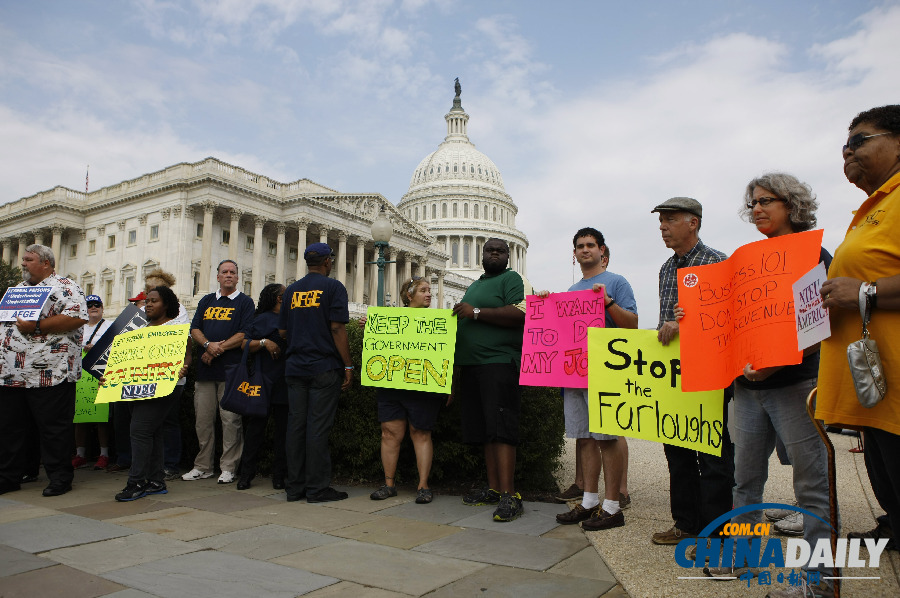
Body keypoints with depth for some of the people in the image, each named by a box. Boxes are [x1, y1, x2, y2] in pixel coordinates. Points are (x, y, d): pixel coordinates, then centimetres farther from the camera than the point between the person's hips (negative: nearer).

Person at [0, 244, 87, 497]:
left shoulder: (64, 287, -5)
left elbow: (78, 316, -20)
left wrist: (37, 327, -21)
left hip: (49, 374, -8)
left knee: (54, 428, -1)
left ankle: (60, 477, 8)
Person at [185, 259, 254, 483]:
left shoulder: (245, 302, 4)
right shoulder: (206, 301, 19)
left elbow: (245, 334, -6)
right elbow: (194, 330, 11)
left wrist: (219, 349, -12)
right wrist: (208, 345, -9)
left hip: (231, 369, -5)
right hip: (205, 368, 5)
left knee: (230, 419, -3)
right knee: (203, 418, 8)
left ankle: (228, 467, 5)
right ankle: (203, 466, 19)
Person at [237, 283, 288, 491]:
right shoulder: (263, 319, 3)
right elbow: (244, 344, -3)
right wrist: (264, 342, -16)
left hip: (286, 384, 4)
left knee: (283, 427, 4)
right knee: (256, 425, 0)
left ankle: (279, 474, 11)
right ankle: (246, 473, 11)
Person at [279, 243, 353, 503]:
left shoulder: (292, 290, 12)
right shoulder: (333, 287, -5)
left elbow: (282, 331, 13)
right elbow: (337, 328, -13)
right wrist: (348, 366, -9)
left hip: (295, 367, 6)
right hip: (325, 367, -5)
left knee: (295, 425, 8)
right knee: (318, 427, -2)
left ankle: (295, 487, 16)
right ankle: (317, 488, 4)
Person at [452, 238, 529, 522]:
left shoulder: (512, 279, 2)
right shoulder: (473, 287, 27)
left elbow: (520, 315, -15)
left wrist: (476, 312, -14)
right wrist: (456, 371, 22)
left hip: (499, 363, -8)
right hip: (470, 365, 8)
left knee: (500, 429, -12)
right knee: (484, 431, 7)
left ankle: (509, 495, -10)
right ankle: (493, 489, 13)